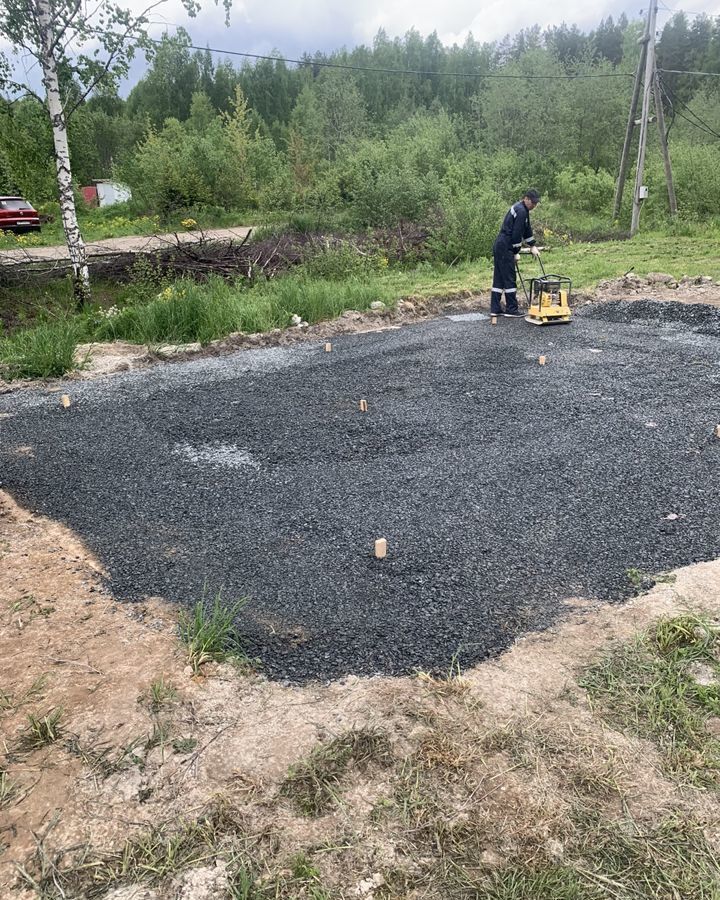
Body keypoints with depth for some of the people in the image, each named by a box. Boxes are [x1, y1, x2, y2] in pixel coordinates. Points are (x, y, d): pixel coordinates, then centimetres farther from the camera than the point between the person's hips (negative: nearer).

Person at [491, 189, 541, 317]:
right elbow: (516, 234, -17)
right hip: (505, 248, -10)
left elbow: (527, 229, 25)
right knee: (509, 279, -5)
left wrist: (532, 246, 25)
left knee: (499, 279, 9)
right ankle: (511, 309, 0)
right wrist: (516, 253, -10)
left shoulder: (521, 208, 18)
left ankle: (495, 309, 12)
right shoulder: (521, 211, -14)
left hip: (499, 247, 10)